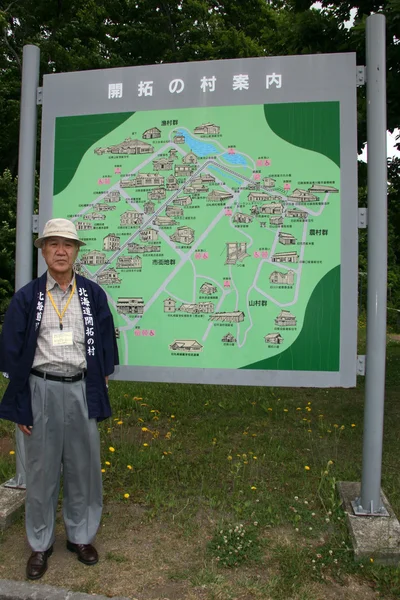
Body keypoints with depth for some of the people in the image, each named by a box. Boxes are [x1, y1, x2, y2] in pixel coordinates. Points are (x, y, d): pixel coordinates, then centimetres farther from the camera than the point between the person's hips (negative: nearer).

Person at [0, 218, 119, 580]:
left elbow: (105, 343, 8)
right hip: (42, 391, -1)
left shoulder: (93, 294, 1)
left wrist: (100, 385, 6)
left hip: (82, 390, 1)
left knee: (84, 467, 12)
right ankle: (40, 543, 31)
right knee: (42, 470, 11)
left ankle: (80, 536, 33)